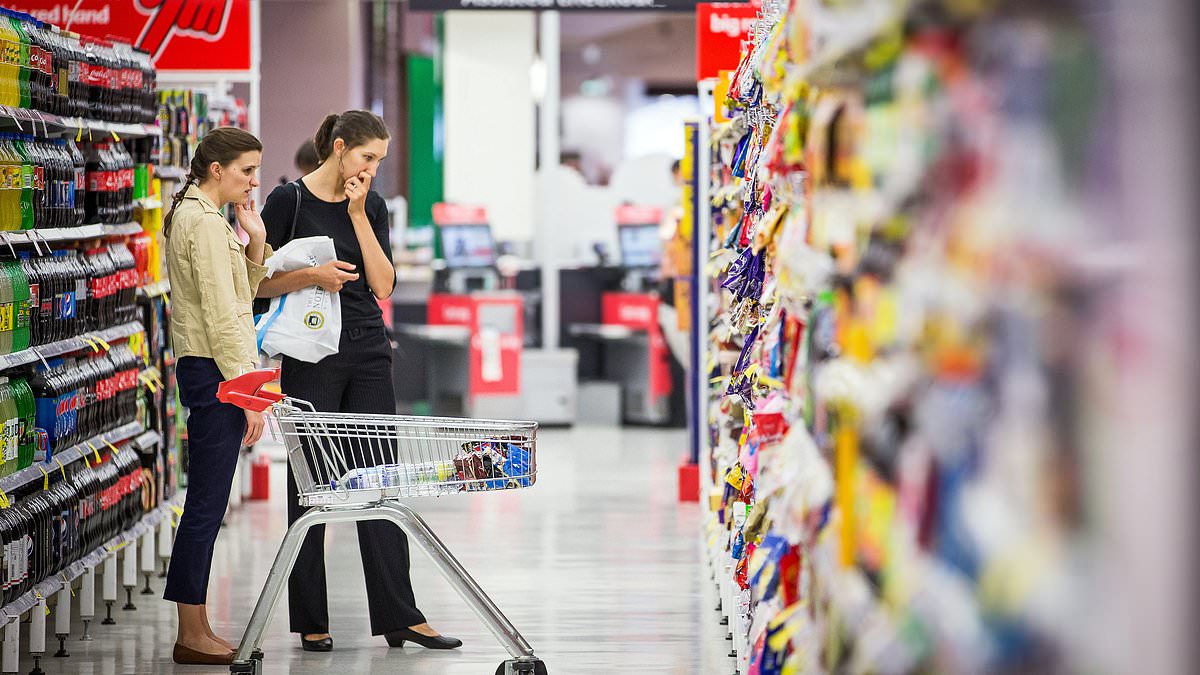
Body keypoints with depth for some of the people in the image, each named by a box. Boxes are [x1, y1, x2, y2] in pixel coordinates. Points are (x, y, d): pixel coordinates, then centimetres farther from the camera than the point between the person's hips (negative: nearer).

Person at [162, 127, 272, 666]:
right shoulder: (206, 223, -14)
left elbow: (241, 295, 21)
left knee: (205, 504, 11)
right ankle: (193, 635, -3)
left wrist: (256, 241, 7)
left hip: (205, 372, 11)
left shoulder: (191, 214, 17)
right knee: (207, 504, -6)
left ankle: (194, 630, 15)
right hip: (215, 372, -11)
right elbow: (221, 316, -19)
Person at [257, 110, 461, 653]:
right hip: (311, 357, -4)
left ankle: (400, 618, 5)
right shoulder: (290, 200, -6)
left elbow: (383, 286, -1)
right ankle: (311, 622, 10)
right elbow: (258, 283, -5)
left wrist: (358, 215, -6)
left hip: (369, 353, 4)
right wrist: (311, 275, -20)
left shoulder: (372, 207, 8)